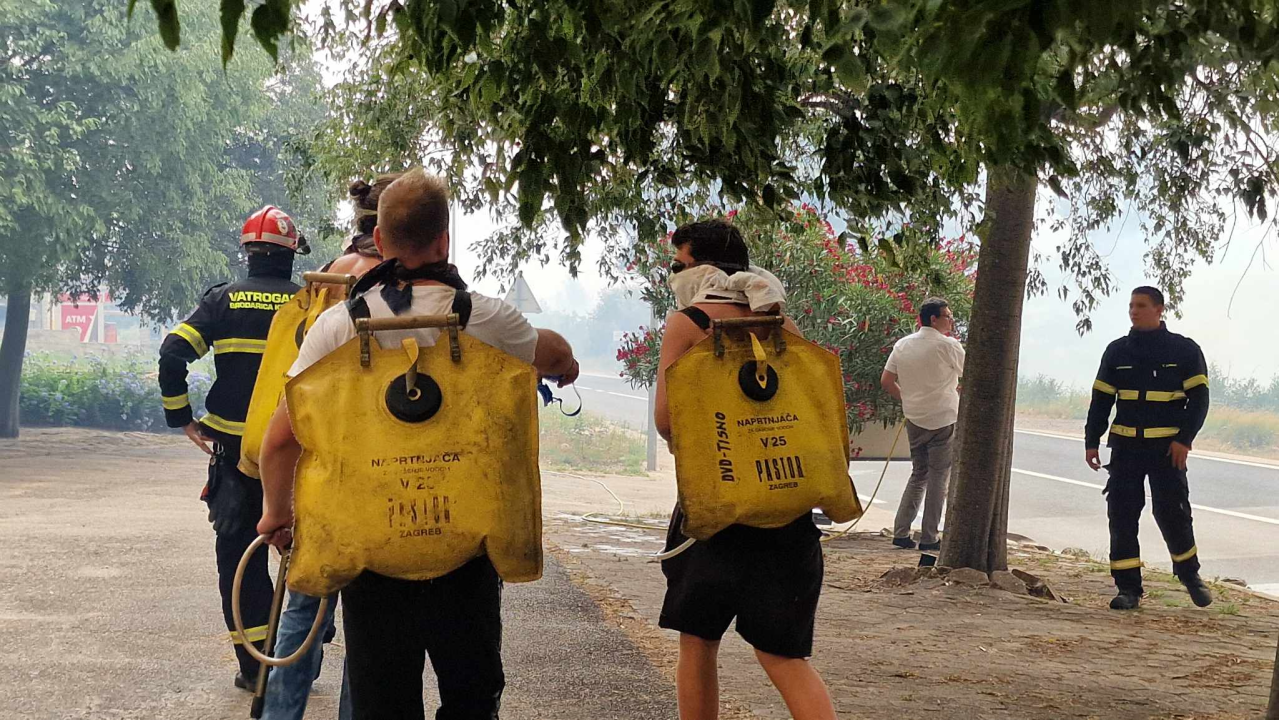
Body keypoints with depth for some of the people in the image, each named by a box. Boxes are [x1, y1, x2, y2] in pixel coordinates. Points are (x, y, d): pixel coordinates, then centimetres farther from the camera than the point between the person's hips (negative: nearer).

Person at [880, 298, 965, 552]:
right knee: (938, 477, 2)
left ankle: (900, 532, 10)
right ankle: (929, 538, 2)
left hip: (914, 419, 6)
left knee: (918, 474, 16)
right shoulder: (949, 345, -11)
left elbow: (886, 381, 6)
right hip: (943, 419, -6)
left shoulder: (903, 345, 6)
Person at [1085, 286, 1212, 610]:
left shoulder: (1184, 350, 1)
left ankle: (1190, 574, 19)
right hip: (1125, 445, 3)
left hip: (1167, 447, -3)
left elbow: (1199, 398, -1)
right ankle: (1128, 587, 5)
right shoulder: (1117, 351, 10)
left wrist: (1184, 439, -12)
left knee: (1171, 511, -6)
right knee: (1122, 514, -1)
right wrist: (1091, 442, 6)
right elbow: (1100, 400, 13)